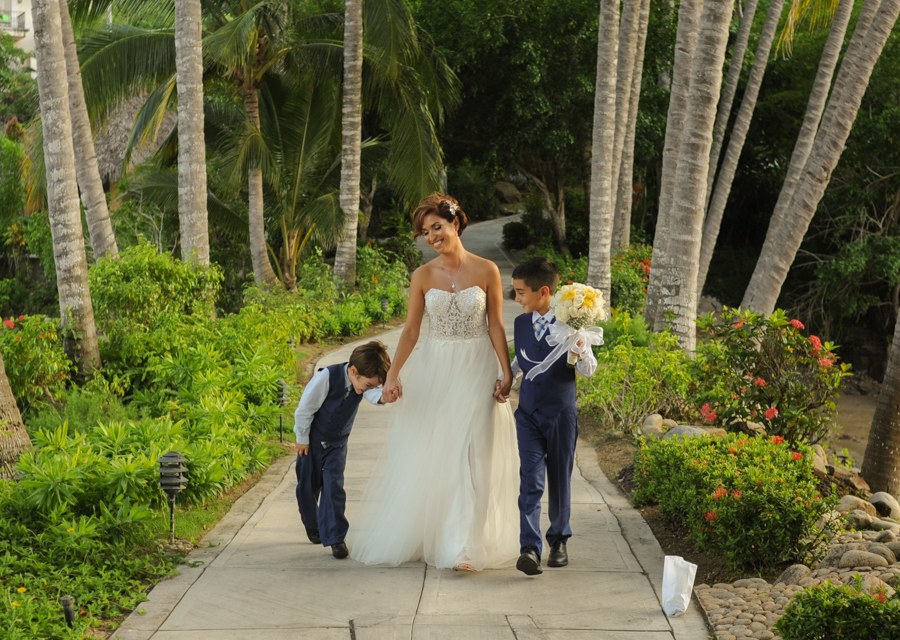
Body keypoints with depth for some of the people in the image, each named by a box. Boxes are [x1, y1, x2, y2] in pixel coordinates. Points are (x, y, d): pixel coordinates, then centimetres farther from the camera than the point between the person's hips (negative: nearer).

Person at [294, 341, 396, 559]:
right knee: (308, 486, 11)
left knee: (334, 486, -9)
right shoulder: (326, 378, -32)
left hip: (337, 442, 2)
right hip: (313, 440, -2)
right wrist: (302, 439, -11)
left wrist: (383, 397, -66)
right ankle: (311, 525, 37)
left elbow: (373, 394, -42)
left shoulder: (363, 380, -19)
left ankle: (335, 537, -6)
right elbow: (304, 410, -21)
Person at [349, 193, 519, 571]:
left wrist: (506, 374, -6)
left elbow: (496, 327, 0)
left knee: (468, 455, -7)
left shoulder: (486, 271, -2)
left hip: (476, 371, -2)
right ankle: (420, 536, 20)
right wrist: (393, 374, -8)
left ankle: (462, 547, -7)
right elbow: (410, 331, 1)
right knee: (426, 454, 5)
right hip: (433, 370, 2)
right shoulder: (423, 276, 2)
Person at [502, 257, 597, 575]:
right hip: (528, 413, 3)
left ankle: (559, 540, 27)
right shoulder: (521, 323, 6)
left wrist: (580, 346, -25)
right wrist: (504, 377, 10)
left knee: (559, 480, 9)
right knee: (531, 482, -9)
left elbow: (589, 370, -7)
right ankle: (530, 548, -15)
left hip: (561, 414, -3)